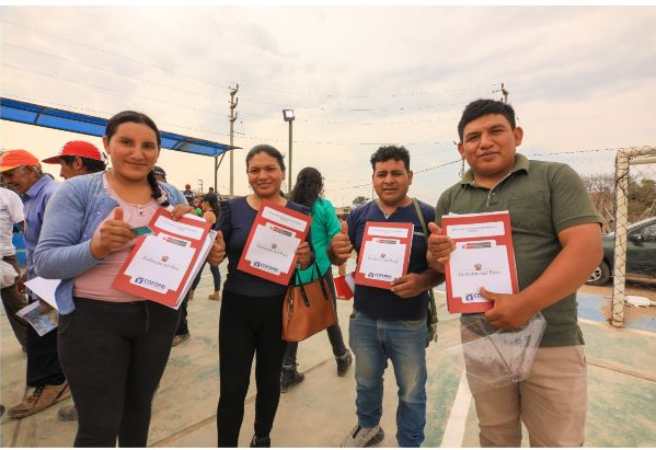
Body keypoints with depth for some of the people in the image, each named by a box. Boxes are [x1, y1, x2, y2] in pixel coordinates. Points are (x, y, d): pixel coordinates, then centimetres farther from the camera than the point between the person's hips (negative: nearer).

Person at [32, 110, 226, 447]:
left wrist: (207, 250, -16)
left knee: (140, 406, 22)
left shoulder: (171, 196, 3)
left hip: (158, 315, 4)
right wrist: (96, 248, -29)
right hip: (94, 317, -3)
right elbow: (44, 261, -10)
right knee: (99, 427, 7)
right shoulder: (77, 190, -7)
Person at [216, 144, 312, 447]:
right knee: (232, 388, 5)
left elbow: (308, 265, 3)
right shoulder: (232, 208, -4)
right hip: (237, 307, -1)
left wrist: (306, 258, -19)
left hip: (278, 309, 1)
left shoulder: (299, 213, -2)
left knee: (269, 379, 20)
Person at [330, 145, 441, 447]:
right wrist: (335, 249, -17)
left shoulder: (427, 216, -8)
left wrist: (424, 281, -26)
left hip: (409, 324, -2)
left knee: (411, 393, 18)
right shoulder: (358, 216, 0)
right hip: (364, 319, 3)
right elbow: (337, 260, 7)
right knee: (366, 383, 25)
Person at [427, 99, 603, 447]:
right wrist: (436, 256, -15)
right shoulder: (450, 199, 6)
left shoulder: (556, 177, -3)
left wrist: (525, 305, -24)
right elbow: (438, 265, 10)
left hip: (551, 343, -2)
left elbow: (586, 248, -13)